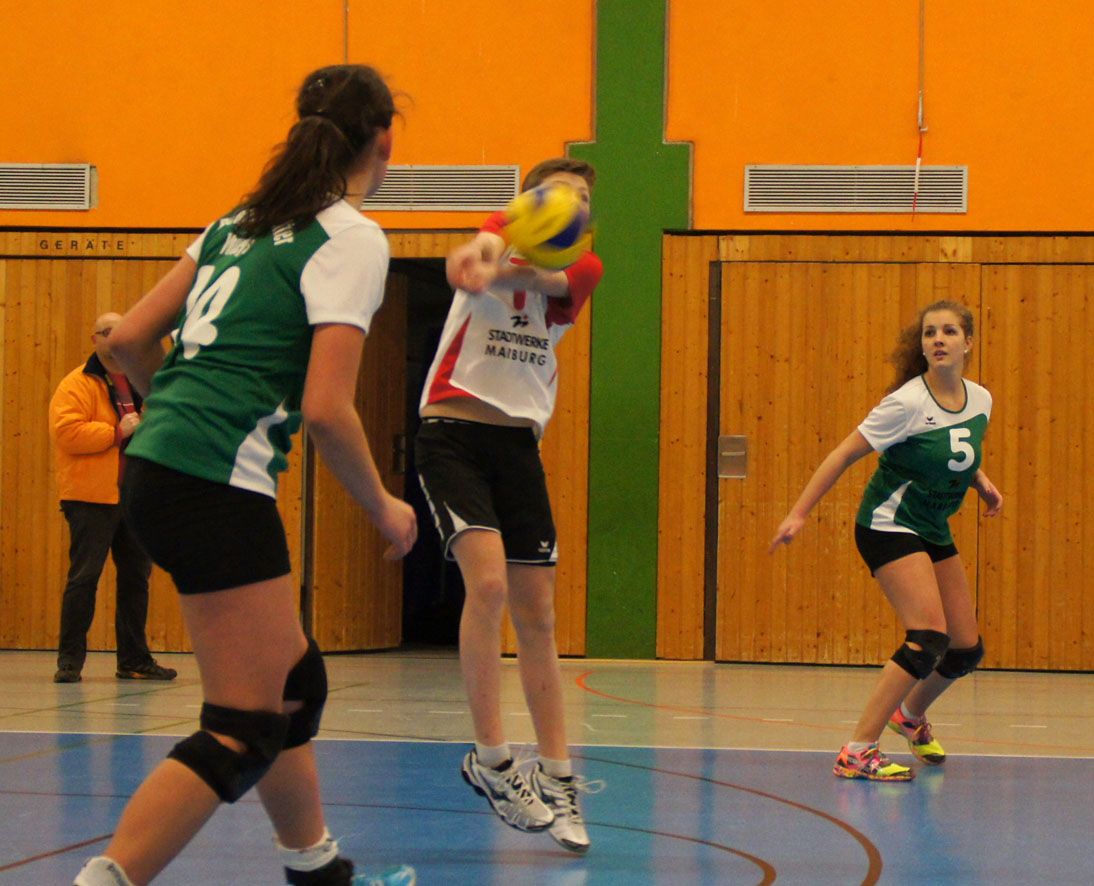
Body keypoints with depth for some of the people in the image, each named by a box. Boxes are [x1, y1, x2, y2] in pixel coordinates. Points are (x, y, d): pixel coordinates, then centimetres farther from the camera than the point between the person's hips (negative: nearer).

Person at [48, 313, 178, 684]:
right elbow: (66, 432, -19)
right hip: (90, 500, -7)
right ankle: (69, 661, -2)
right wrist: (116, 432, -18)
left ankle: (134, 660, 18)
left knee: (136, 576, 9)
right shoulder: (77, 385, -5)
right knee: (84, 577, -8)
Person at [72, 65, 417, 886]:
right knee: (245, 731, -6)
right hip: (218, 484, -9)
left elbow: (131, 338, 16)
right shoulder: (350, 238, -7)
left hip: (158, 470, 9)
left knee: (295, 682, 20)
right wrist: (383, 507, 0)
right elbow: (326, 410, -15)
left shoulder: (242, 223, 17)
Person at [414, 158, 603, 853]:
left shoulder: (584, 269, 7)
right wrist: (481, 248, -51)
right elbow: (483, 254, -25)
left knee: (538, 614, 4)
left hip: (519, 442, 4)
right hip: (453, 431, -4)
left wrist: (499, 268, -42)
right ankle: (491, 761, -15)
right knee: (488, 580, -22)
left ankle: (557, 777, 11)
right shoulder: (505, 230, 2)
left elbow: (539, 275, -18)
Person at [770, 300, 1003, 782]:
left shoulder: (980, 400, 1)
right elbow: (844, 454, -15)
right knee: (929, 640, -22)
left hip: (934, 532, 7)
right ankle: (857, 751, -21)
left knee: (967, 649, 9)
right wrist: (799, 513, -16)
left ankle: (910, 714, 39)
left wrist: (980, 480, 3)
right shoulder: (908, 403, -20)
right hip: (889, 523, -7)